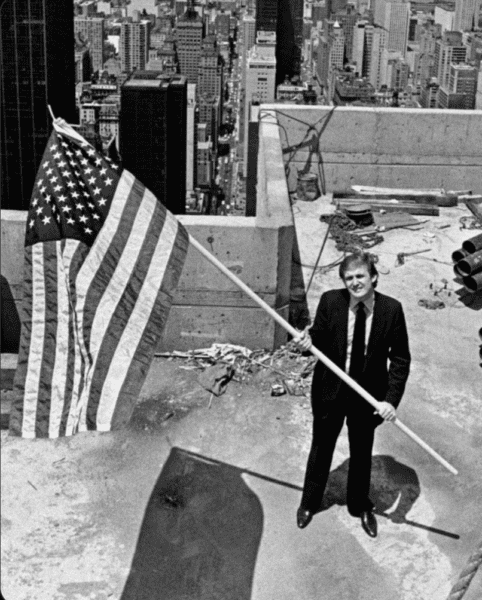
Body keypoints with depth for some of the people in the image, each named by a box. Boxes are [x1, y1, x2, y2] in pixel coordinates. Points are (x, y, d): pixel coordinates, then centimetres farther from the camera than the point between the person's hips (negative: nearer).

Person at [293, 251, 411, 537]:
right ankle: (310, 503, 43)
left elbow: (400, 358, -12)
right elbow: (320, 339, -3)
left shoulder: (392, 309, -17)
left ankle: (361, 506, 45)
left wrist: (391, 399, -21)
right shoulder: (330, 301, -16)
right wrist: (308, 340, -28)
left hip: (368, 395, 0)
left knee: (362, 452, 20)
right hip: (330, 390, 0)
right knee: (321, 447, 19)